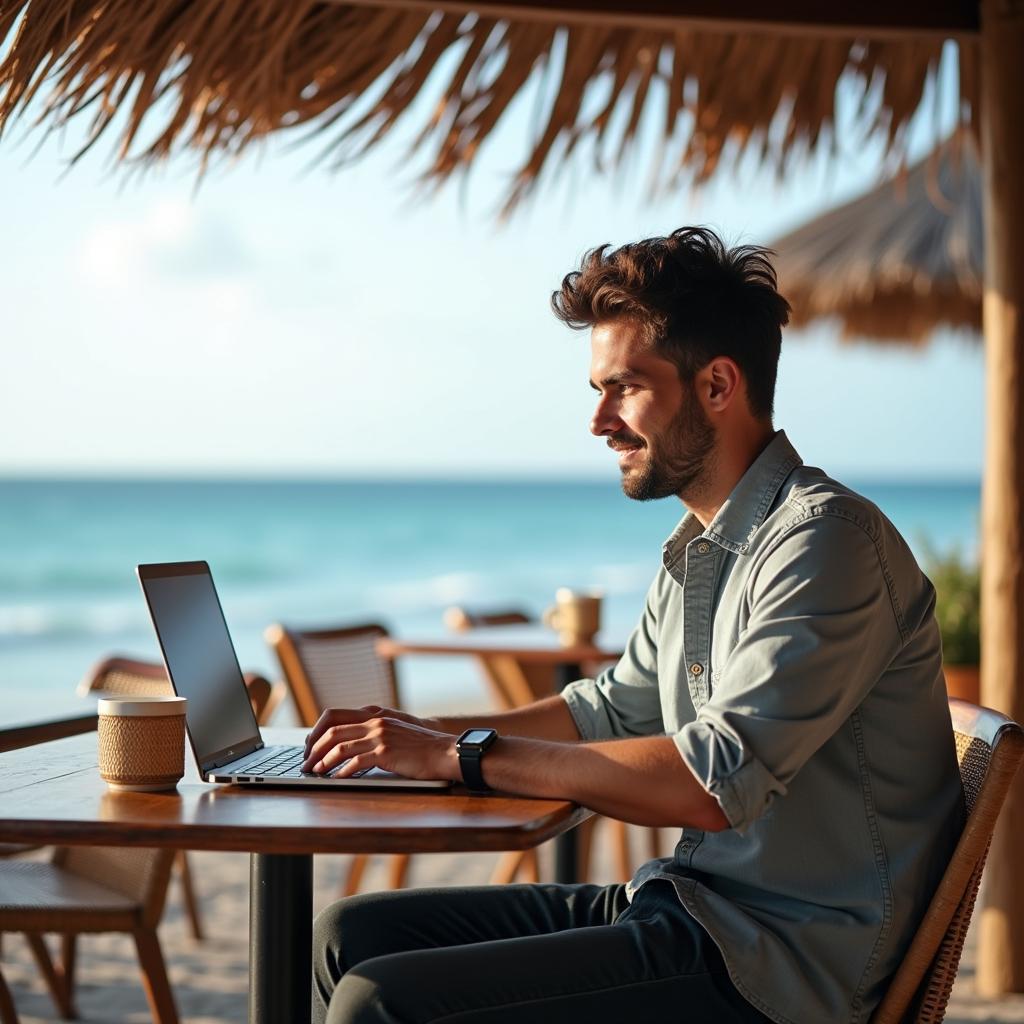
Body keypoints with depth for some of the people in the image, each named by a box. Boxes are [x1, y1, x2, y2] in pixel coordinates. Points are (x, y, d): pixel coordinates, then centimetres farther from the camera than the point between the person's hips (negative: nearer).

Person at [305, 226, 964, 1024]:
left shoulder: (825, 541, -17)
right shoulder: (699, 548, 15)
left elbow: (715, 784, -26)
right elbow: (615, 710, 27)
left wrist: (465, 756, -19)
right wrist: (420, 734, 12)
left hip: (779, 959, -9)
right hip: (691, 901, 9)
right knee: (355, 933, 6)